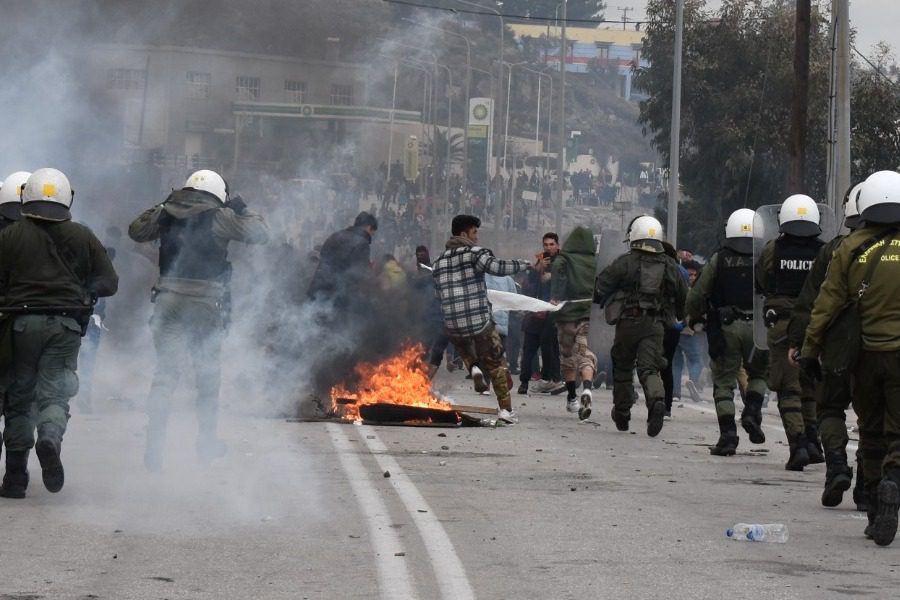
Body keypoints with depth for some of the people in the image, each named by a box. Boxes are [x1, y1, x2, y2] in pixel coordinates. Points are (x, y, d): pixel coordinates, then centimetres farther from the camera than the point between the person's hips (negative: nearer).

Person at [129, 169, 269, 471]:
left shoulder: (167, 213, 6)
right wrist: (242, 209, 13)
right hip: (206, 302, -2)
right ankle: (207, 442, 25)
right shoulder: (219, 218, -4)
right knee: (208, 372, 15)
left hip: (168, 299, 2)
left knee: (165, 371, 2)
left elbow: (135, 230, 18)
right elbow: (260, 233, -2)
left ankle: (154, 444, -10)